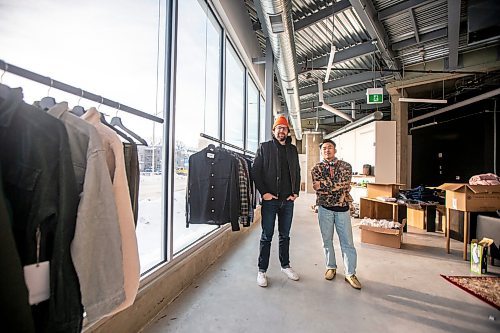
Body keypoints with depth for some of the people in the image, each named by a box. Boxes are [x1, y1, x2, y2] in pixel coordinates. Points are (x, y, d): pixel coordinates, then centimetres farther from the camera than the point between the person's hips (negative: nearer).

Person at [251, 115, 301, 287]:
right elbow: (256, 171, -5)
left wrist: (296, 192, 5)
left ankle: (285, 265, 32)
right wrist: (264, 192, -12)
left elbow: (297, 172, 16)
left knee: (285, 235, 15)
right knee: (267, 236, 4)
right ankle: (262, 270, 17)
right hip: (270, 199, -4)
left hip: (288, 200, 4)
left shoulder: (292, 149, 12)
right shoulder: (264, 147, 0)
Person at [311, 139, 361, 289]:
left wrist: (324, 184, -12)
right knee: (327, 240, 11)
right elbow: (318, 189, -11)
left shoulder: (346, 166, 3)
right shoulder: (316, 168, 2)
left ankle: (350, 273, 16)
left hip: (342, 208, 0)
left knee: (347, 242, 4)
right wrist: (338, 187, -13)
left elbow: (345, 184, -11)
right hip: (325, 208, 0)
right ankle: (331, 267, 29)